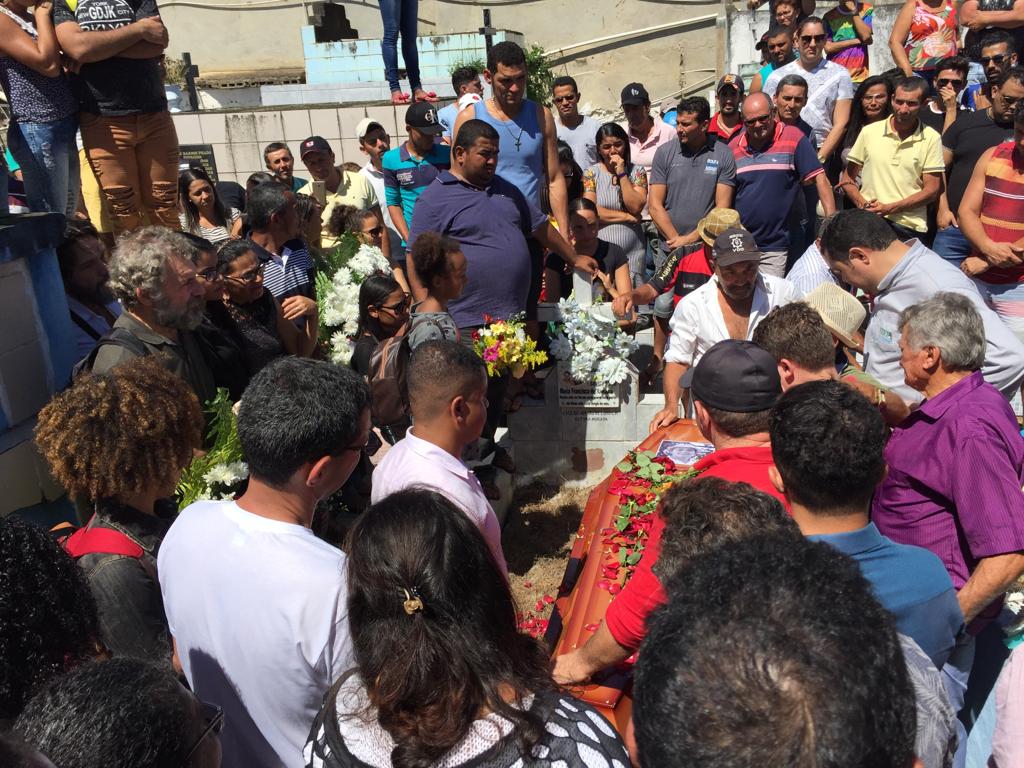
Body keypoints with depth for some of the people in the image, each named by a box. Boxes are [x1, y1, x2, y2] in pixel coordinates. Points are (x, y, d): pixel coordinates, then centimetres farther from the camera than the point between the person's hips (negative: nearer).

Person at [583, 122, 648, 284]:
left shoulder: (637, 171, 6)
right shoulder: (591, 173, 2)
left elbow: (636, 207, -7)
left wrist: (621, 174, -8)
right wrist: (627, 217, -6)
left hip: (632, 252, 1)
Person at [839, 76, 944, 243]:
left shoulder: (931, 139, 2)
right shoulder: (869, 131, 6)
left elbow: (932, 191, -1)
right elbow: (847, 178, 10)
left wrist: (889, 208, -13)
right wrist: (863, 204, -8)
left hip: (910, 228, -1)